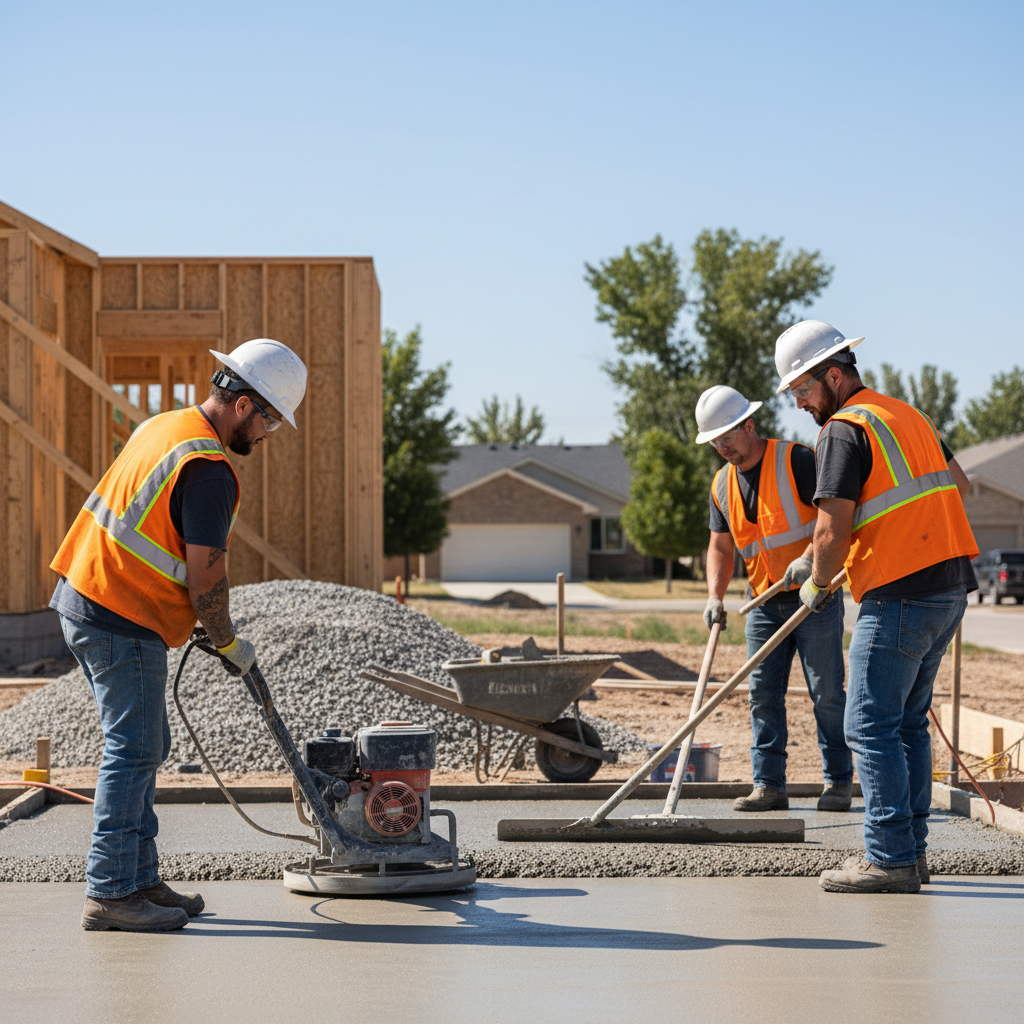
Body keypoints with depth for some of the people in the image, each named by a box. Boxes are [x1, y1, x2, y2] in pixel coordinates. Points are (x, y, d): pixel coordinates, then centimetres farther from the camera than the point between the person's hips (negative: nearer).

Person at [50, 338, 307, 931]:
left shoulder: (165, 427, 13)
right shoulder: (209, 470, -18)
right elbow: (205, 576, -17)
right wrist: (230, 643, -1)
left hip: (82, 599, 10)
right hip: (125, 622, -10)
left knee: (144, 749, 14)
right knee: (134, 751, -6)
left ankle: (140, 880, 18)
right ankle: (109, 894, -5)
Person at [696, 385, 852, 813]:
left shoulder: (796, 460, -10)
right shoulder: (722, 484, 9)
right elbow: (720, 545, 15)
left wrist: (809, 557, -28)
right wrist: (714, 597, 1)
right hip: (765, 603, 6)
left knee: (826, 693, -2)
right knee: (763, 696, 1)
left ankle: (839, 781, 7)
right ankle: (769, 786, 4)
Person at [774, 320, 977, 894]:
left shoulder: (846, 429, -10)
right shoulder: (908, 415, 18)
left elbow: (832, 532, -16)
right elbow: (960, 485, 30)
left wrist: (817, 585, 2)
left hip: (900, 595, -9)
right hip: (951, 587, 9)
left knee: (872, 726, -6)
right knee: (908, 721, 14)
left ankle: (891, 859, -7)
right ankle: (911, 850, 16)